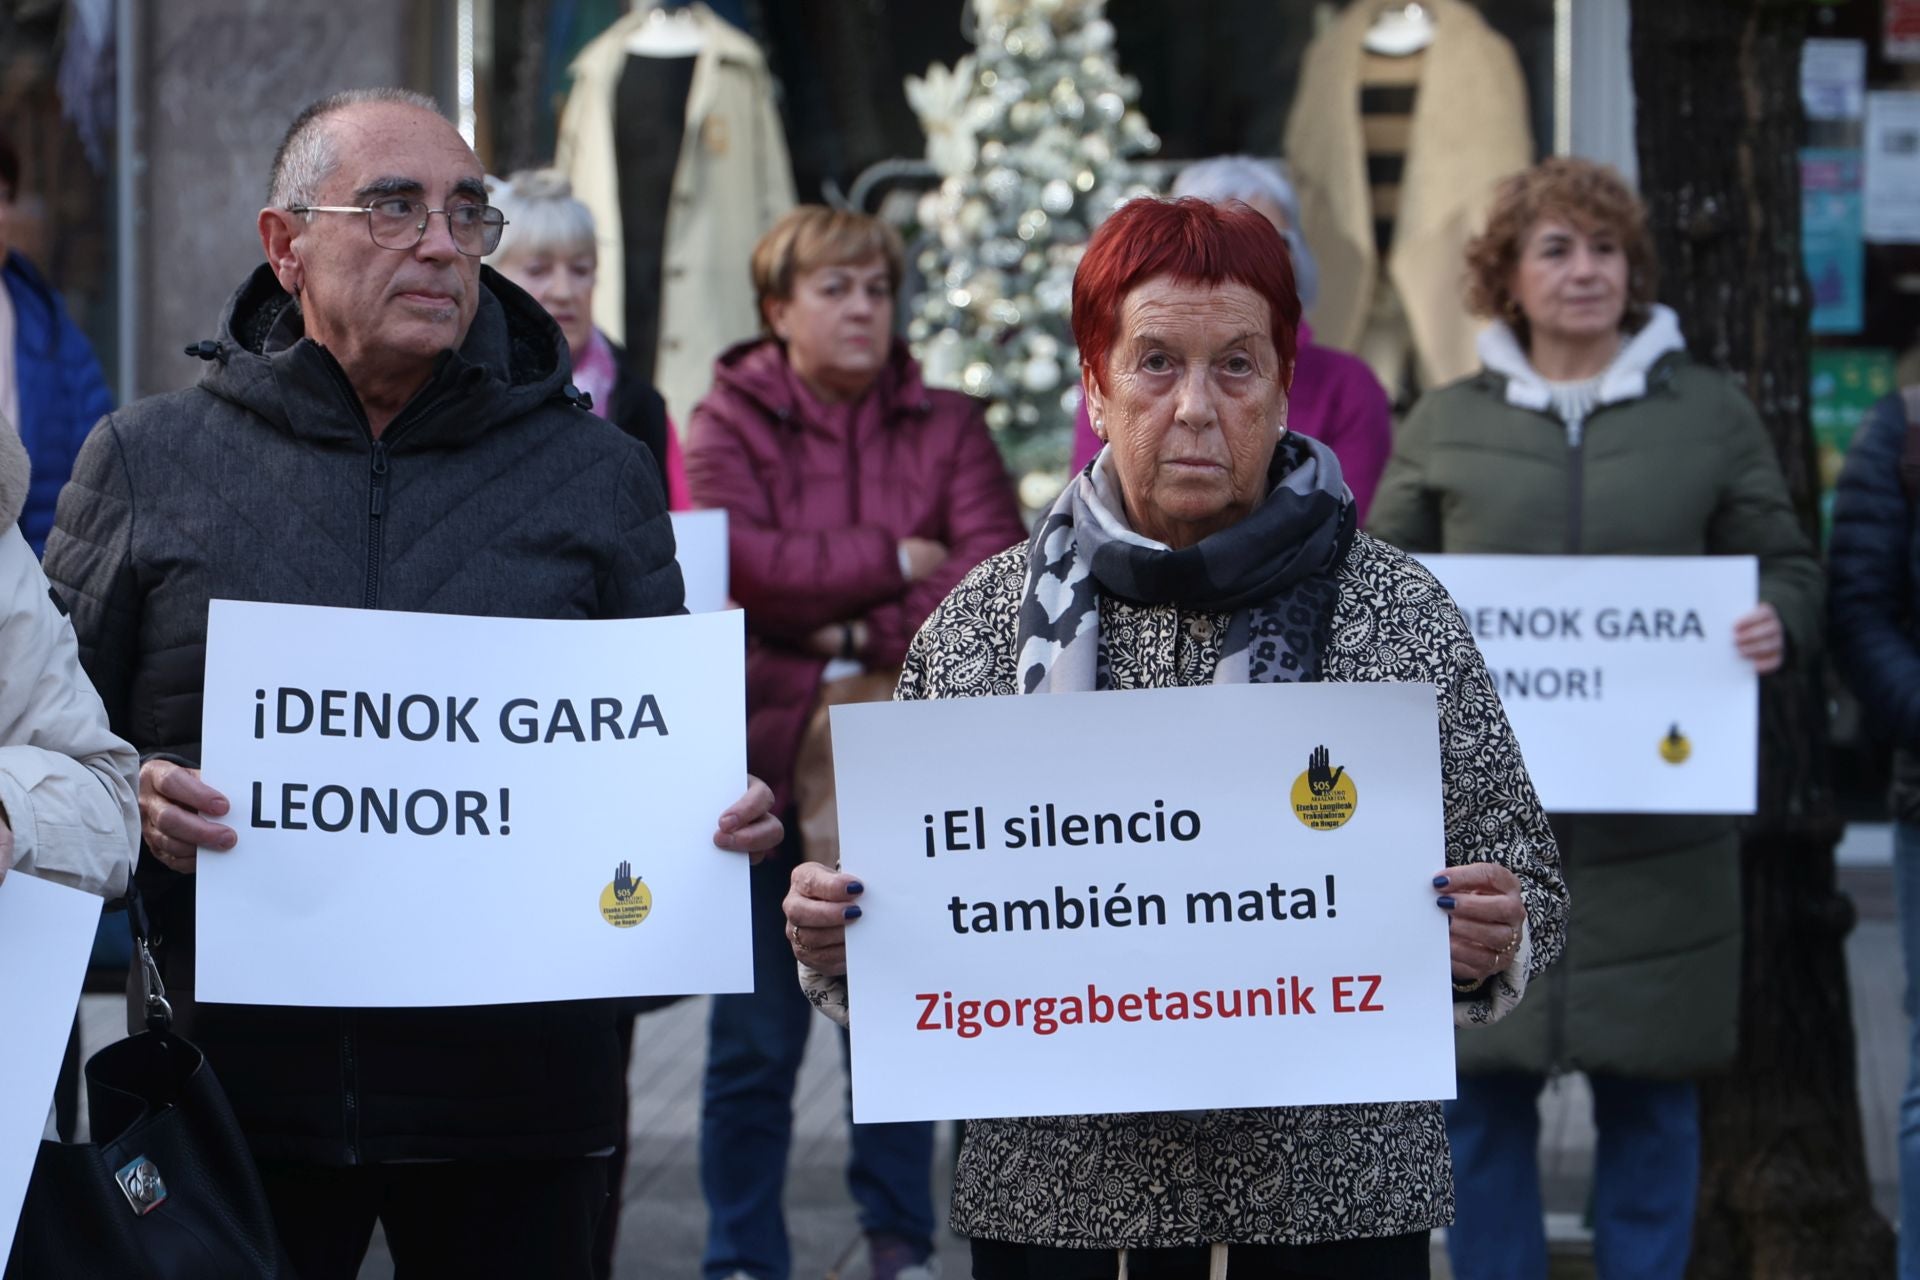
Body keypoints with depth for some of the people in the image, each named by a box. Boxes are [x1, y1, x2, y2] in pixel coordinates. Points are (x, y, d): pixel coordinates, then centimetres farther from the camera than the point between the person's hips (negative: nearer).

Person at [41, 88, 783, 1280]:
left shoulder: (597, 474, 10)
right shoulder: (146, 462, 7)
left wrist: (728, 816, -8)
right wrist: (129, 800, -14)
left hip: (518, 1090, 1)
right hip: (237, 1079, -1)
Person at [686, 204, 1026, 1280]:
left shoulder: (946, 426, 10)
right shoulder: (730, 423, 4)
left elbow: (998, 563, -4)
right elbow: (740, 562, -13)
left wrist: (876, 643, -15)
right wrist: (897, 559, -7)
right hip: (772, 752, -2)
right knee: (759, 1036, 0)